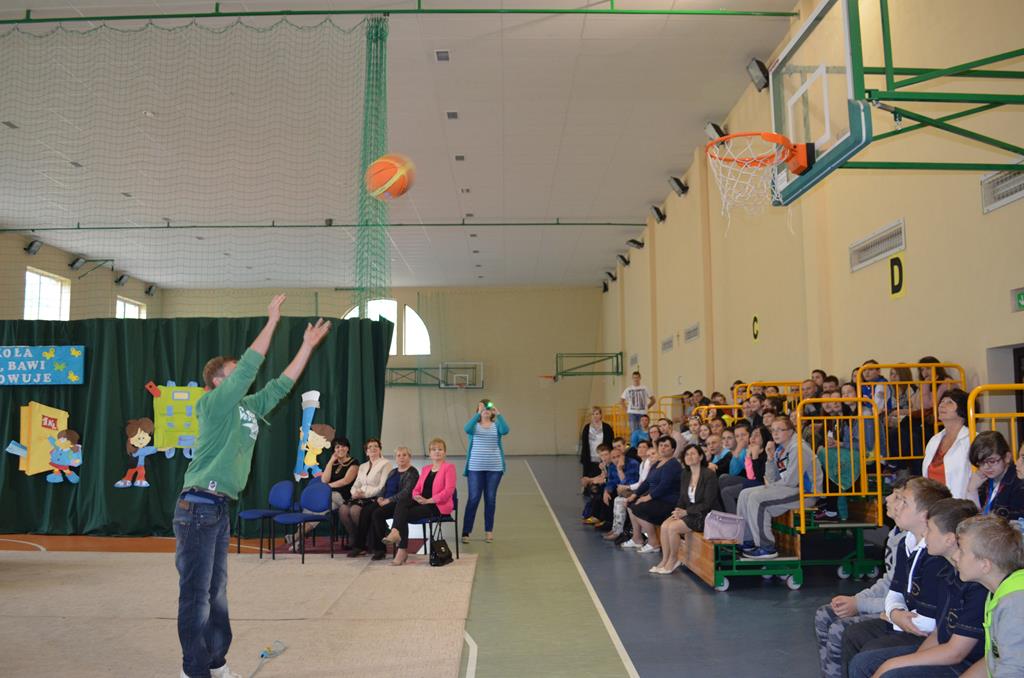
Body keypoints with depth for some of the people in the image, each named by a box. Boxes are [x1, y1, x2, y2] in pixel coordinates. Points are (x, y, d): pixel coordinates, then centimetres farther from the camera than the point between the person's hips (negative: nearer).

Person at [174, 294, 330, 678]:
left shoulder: (248, 408, 14)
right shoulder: (215, 403, -8)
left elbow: (281, 384, 19)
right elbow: (251, 364, -15)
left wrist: (308, 345, 19)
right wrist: (272, 320, -11)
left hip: (220, 508, 9)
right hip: (198, 506, -9)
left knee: (216, 591, 15)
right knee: (196, 593, -2)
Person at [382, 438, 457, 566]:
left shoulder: (449, 467, -1)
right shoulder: (425, 469, 22)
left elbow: (449, 490, -14)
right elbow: (416, 489, 16)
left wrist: (428, 500, -18)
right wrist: (417, 496, -10)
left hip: (438, 506, -6)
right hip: (422, 502, 6)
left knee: (405, 514, -24)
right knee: (401, 504, -24)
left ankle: (402, 550, -26)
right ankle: (396, 533, -38)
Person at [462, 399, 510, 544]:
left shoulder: (497, 425, 4)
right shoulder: (474, 425, 2)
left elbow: (505, 431, -19)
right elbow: (467, 429, -23)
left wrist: (498, 414, -27)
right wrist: (478, 413, -30)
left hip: (494, 468, 2)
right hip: (475, 467, -1)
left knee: (491, 498, 7)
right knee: (473, 498, -3)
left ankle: (488, 531, 17)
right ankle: (466, 532, 2)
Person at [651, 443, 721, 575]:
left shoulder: (710, 475, -13)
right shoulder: (685, 474, 9)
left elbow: (707, 503, -16)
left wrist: (686, 512, -21)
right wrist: (678, 510, -8)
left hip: (706, 515, -7)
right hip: (689, 512, 7)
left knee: (673, 527, -24)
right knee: (664, 526, -17)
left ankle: (673, 559, -3)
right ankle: (664, 560, -6)